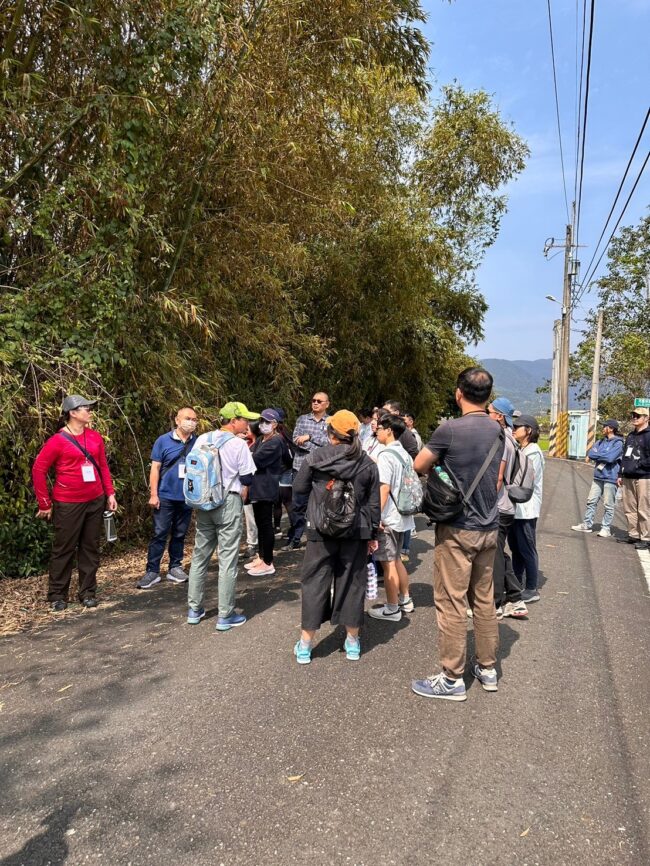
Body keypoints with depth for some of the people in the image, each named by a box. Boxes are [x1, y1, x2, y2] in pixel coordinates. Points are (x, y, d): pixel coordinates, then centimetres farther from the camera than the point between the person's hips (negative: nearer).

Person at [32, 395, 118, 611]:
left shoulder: (95, 436, 4)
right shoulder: (58, 440, -11)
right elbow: (38, 470, -8)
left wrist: (110, 493, 6)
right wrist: (45, 503, -7)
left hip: (95, 501, 5)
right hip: (68, 504, -5)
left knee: (90, 547, 11)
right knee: (64, 548, 6)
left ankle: (88, 592, 23)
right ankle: (57, 595, 20)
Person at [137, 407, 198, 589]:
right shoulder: (163, 441, -3)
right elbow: (155, 468, -3)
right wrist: (153, 494, -8)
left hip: (187, 498, 3)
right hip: (165, 497, -3)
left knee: (179, 535, 12)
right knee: (160, 534, 0)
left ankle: (175, 567, 23)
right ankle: (152, 571, 7)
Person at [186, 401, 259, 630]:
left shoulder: (202, 439, 3)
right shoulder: (239, 444, -11)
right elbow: (247, 478, -8)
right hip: (229, 503, -5)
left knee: (200, 555, 15)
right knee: (227, 559, 1)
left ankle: (194, 609, 24)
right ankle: (225, 615, 8)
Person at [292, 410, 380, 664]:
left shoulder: (315, 457, -8)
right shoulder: (367, 463, -1)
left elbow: (299, 487, 2)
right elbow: (373, 502, 3)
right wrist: (372, 534, 12)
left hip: (321, 529, -1)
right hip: (356, 531, 2)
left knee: (315, 582, 8)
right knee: (352, 582, 11)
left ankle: (305, 645, 15)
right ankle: (352, 642, 22)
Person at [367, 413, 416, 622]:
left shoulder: (386, 455, -16)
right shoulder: (405, 454, 9)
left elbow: (384, 488, -23)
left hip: (388, 518, -9)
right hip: (402, 516, 9)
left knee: (388, 563, 1)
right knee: (396, 559, 20)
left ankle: (392, 609, 11)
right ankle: (405, 600, 30)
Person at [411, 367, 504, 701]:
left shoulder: (449, 430, -17)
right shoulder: (498, 430, 3)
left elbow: (418, 466, -5)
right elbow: (498, 480, 11)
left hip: (457, 529, -7)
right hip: (489, 527, 7)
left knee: (451, 603, 2)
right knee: (484, 600, 17)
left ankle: (452, 679, 11)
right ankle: (487, 669, 28)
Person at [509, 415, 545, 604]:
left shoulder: (533, 453, -13)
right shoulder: (519, 450, 14)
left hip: (526, 508, -9)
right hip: (516, 507, 9)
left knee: (527, 549, 0)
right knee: (515, 547, 16)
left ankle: (532, 590, 10)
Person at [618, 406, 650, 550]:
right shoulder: (631, 435, 18)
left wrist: (636, 467, -12)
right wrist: (622, 474, 17)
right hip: (628, 478, 8)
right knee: (629, 509, 11)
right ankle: (633, 535, 21)